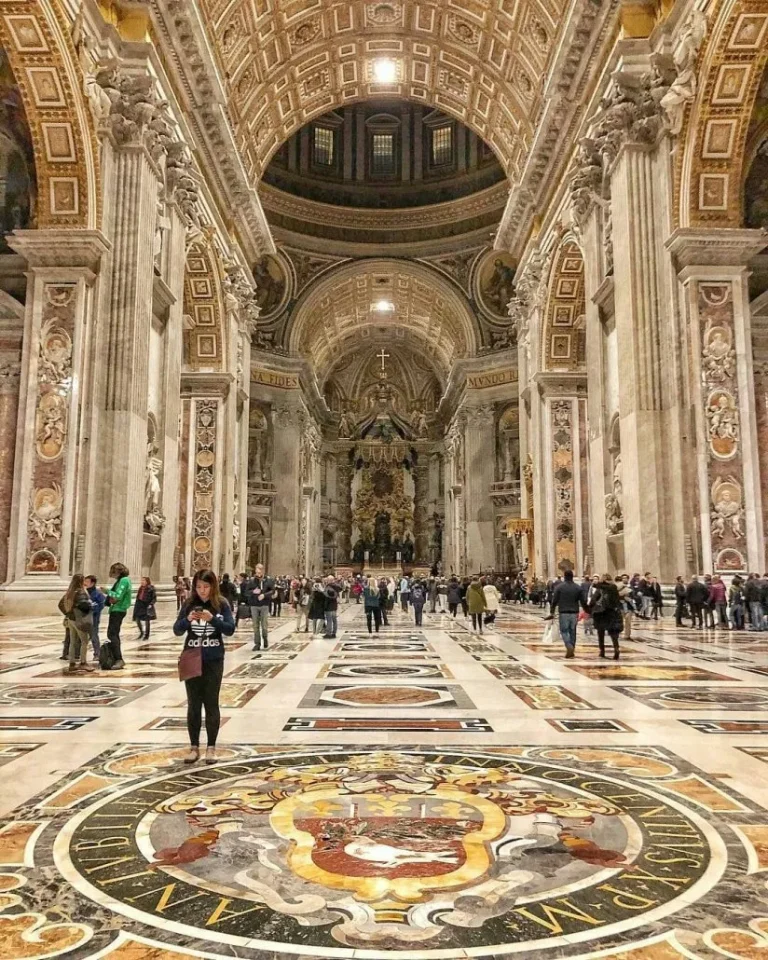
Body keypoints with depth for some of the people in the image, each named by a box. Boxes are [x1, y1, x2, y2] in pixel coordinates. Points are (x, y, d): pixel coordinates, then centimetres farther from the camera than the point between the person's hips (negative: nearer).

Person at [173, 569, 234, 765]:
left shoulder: (221, 605, -5)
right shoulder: (189, 604, 0)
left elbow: (230, 630, -10)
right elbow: (177, 631, -2)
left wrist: (212, 619, -24)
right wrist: (187, 619, -21)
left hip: (214, 661, -2)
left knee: (211, 704, 6)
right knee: (193, 704, 9)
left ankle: (211, 747, 16)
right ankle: (194, 747, 19)